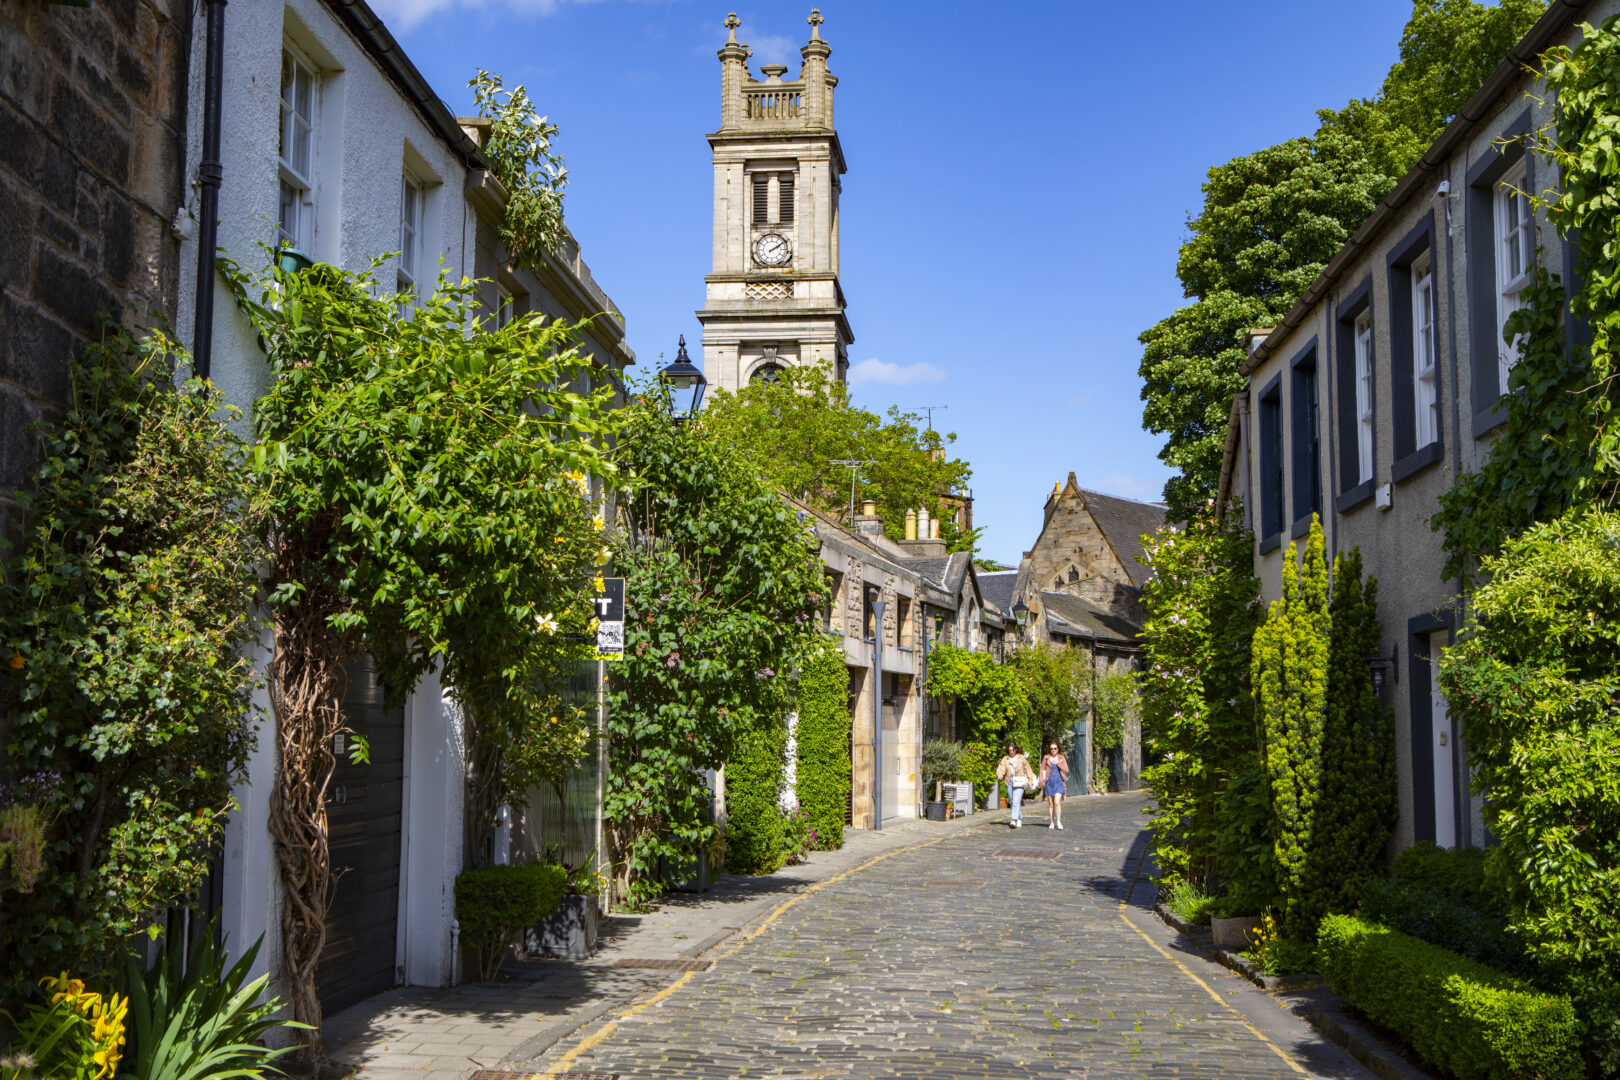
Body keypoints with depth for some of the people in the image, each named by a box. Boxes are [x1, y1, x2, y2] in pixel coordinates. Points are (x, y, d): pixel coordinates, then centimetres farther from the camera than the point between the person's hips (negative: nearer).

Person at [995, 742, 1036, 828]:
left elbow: (1028, 770, 8)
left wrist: (1030, 781, 0)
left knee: (1016, 802, -16)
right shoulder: (1005, 759, 9)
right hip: (1009, 782, 4)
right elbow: (1001, 768, -3)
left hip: (1019, 783, -4)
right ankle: (1020, 818, 24)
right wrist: (999, 776, -24)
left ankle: (1014, 820, -23)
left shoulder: (1021, 758, 5)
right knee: (1012, 802, 9)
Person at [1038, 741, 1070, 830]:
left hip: (1059, 782, -1)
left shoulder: (1061, 758, 5)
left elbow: (1066, 770, -3)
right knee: (1050, 803, 4)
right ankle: (1051, 822, 11)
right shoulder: (1046, 758, 5)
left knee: (1057, 802, -14)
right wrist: (1041, 782, 1)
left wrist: (1057, 763, -12)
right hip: (1049, 782, 1)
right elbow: (1042, 770, 8)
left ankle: (1058, 822, -10)